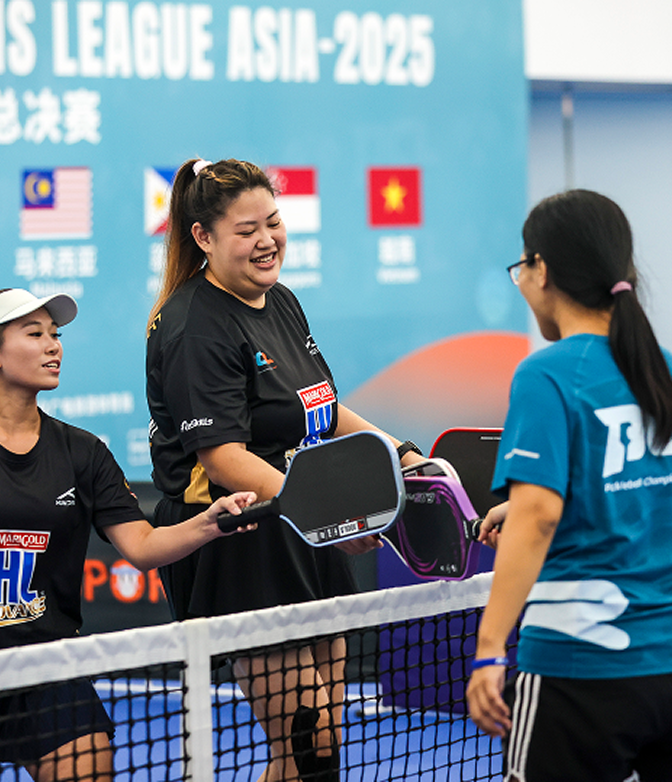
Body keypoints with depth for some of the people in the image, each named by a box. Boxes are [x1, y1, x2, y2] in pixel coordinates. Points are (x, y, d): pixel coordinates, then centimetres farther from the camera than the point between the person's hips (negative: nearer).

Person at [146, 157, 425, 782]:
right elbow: (224, 458, -25)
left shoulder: (282, 303, 12)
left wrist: (397, 452, 13)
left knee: (327, 732, 12)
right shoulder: (194, 328, -16)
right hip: (238, 555, -9)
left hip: (306, 547, 9)